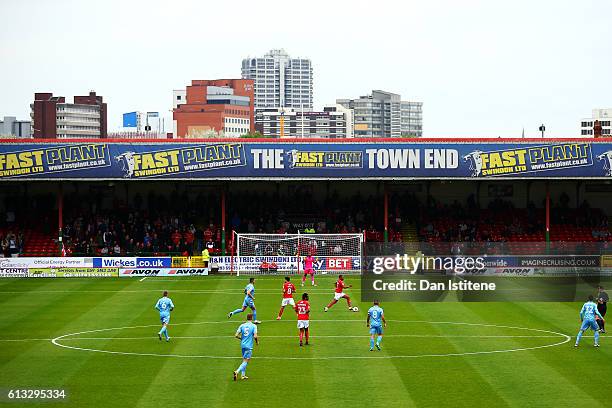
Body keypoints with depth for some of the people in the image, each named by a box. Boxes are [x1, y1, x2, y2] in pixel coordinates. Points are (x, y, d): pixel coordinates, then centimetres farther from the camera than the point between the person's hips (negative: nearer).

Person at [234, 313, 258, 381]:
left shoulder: (242, 325, 4)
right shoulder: (254, 326, -7)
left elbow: (236, 335, 0)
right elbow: (255, 336, -15)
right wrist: (257, 342, 5)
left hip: (242, 345, 5)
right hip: (249, 346, -5)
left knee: (244, 360, 17)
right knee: (245, 361, -5)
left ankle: (243, 375, 17)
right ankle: (237, 371, -24)